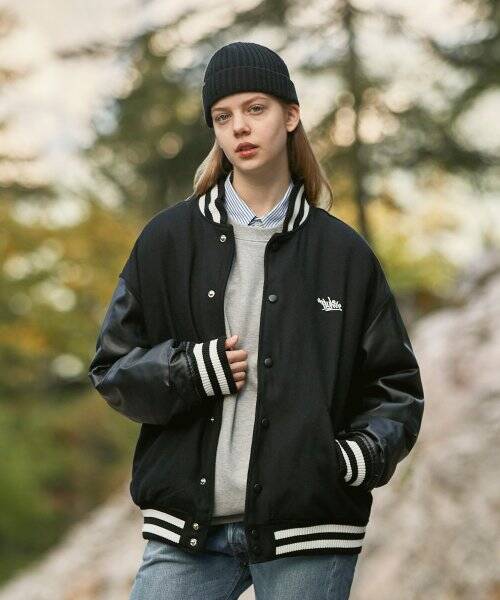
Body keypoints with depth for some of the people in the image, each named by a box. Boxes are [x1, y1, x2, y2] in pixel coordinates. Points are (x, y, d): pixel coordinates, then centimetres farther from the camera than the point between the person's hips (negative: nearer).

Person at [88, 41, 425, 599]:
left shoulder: (343, 251, 7)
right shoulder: (168, 239, 8)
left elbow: (395, 386, 12)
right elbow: (112, 367, 8)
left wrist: (363, 454, -8)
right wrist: (194, 371, -10)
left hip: (307, 536, 0)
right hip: (189, 531, 1)